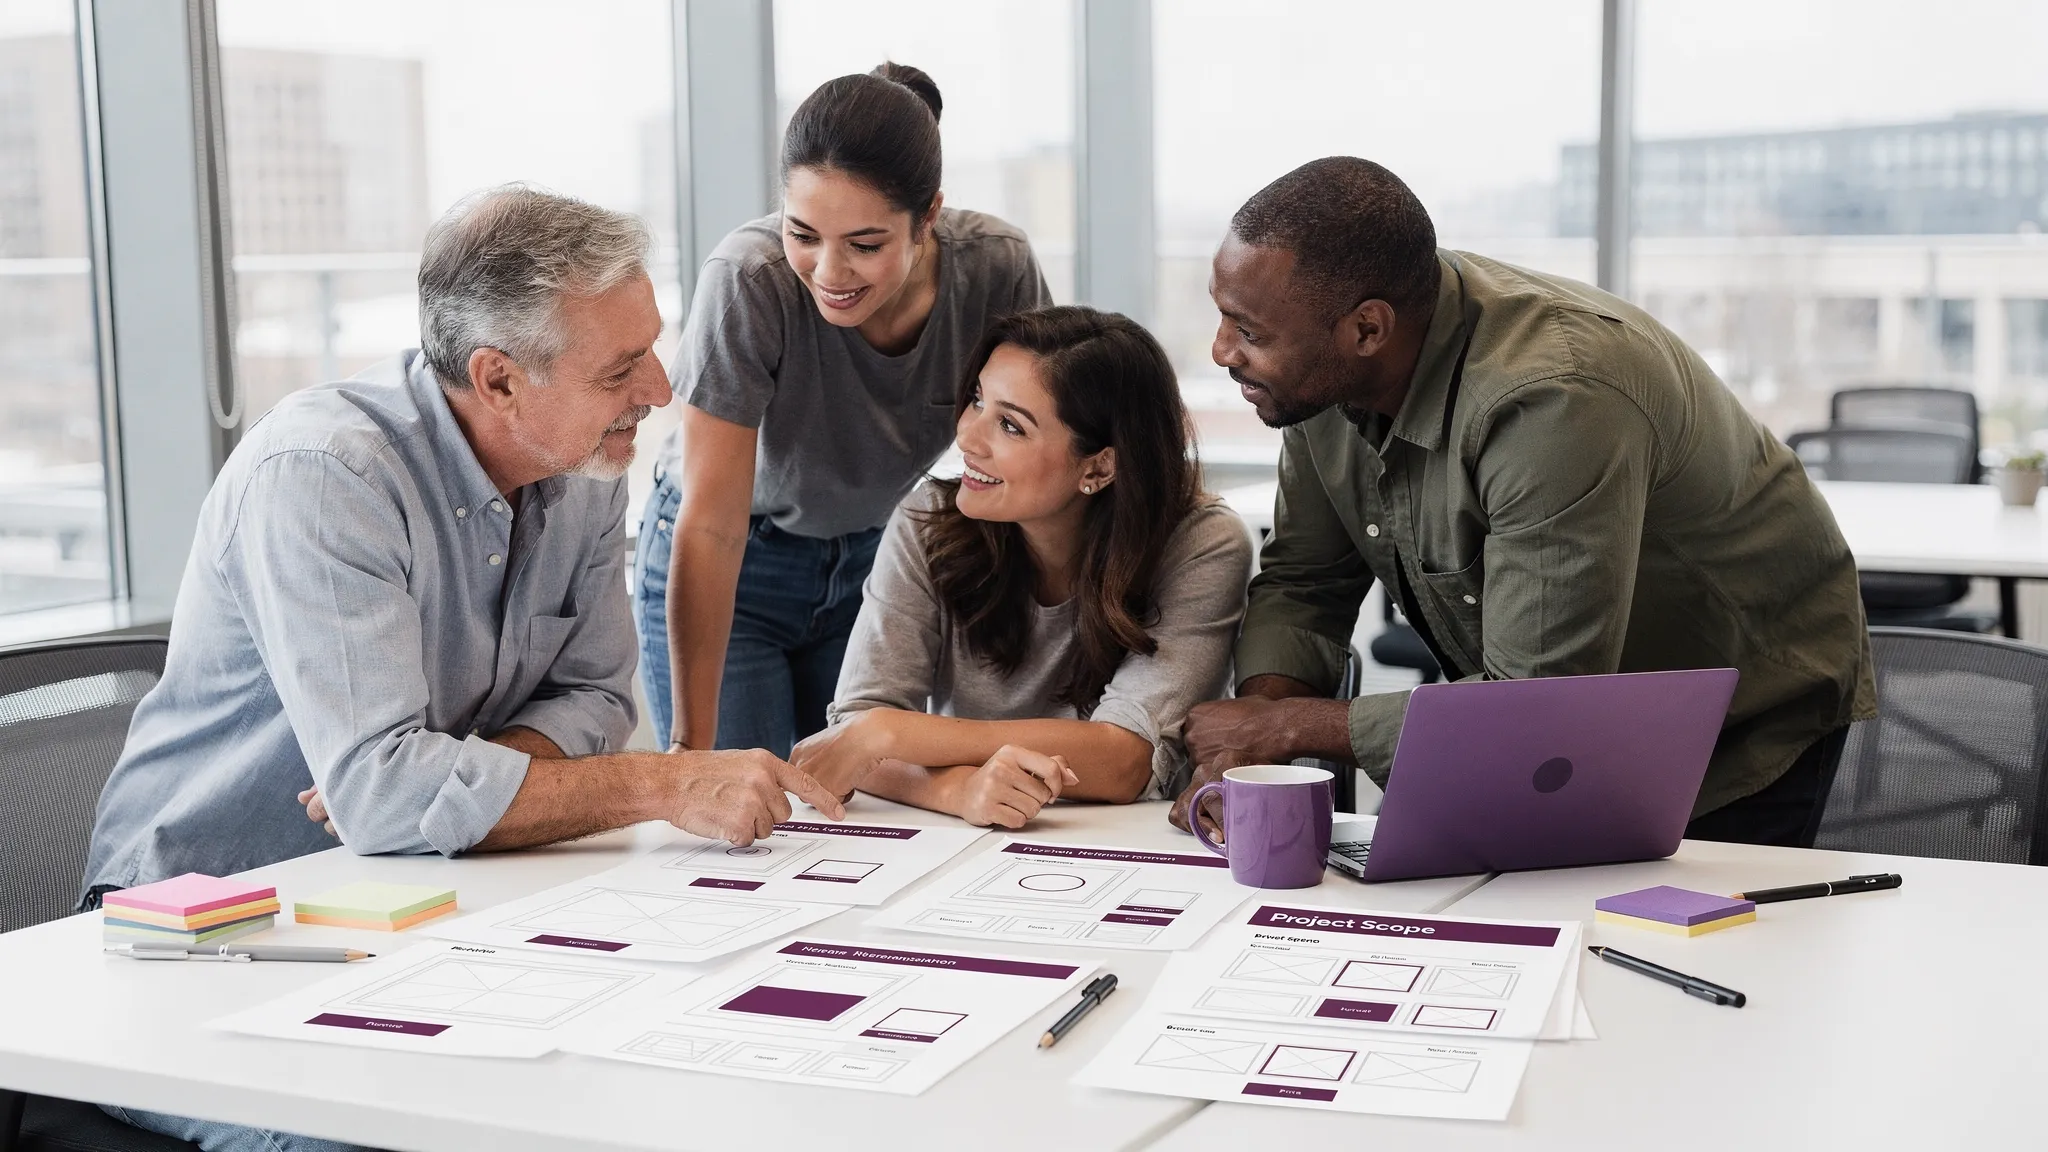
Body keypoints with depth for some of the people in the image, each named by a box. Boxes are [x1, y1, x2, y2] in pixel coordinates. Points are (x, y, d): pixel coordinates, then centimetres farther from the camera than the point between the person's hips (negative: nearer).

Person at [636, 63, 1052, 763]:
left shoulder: (999, 270, -22)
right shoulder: (748, 281, -31)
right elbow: (711, 530, -29)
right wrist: (691, 748, -31)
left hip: (871, 557, 3)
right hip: (734, 570, -3)